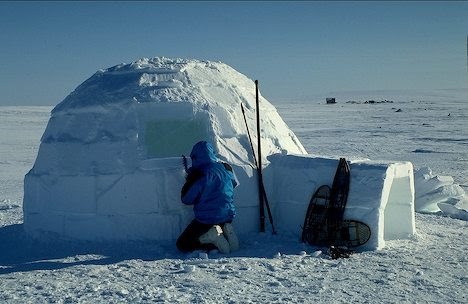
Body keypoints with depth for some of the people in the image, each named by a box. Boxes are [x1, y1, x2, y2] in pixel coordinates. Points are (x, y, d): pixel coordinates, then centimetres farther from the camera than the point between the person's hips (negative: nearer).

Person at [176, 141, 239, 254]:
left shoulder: (198, 175, -19)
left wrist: (188, 181, 3)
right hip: (228, 216, 6)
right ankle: (225, 231, 4)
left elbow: (185, 199, -9)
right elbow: (234, 184, 20)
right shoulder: (226, 168, -2)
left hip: (206, 220, -6)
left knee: (182, 244, 8)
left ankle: (211, 236, -13)